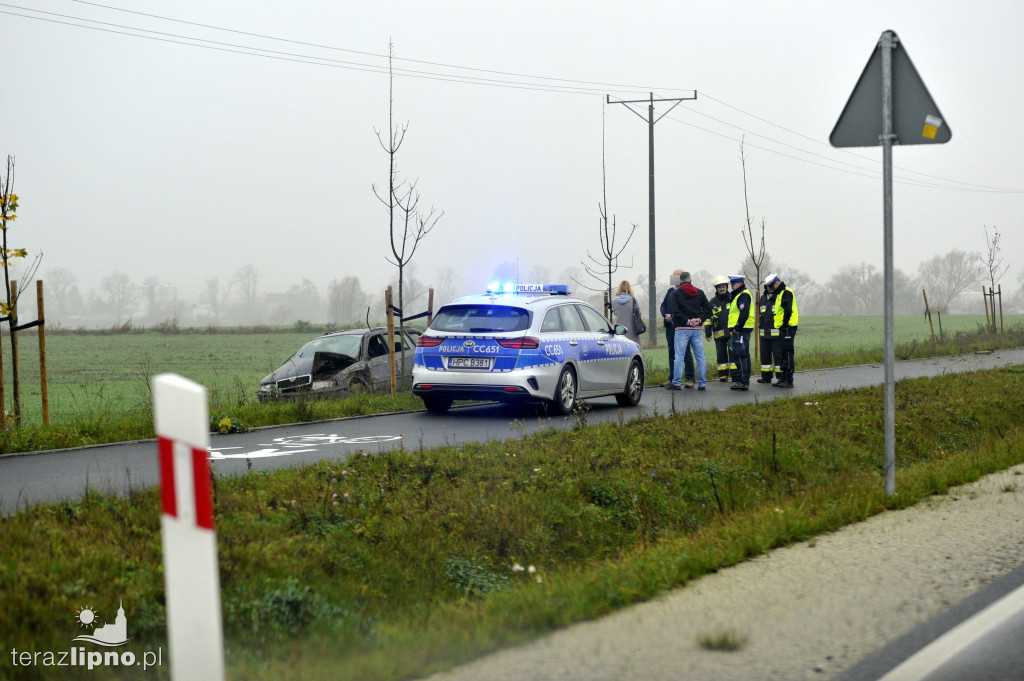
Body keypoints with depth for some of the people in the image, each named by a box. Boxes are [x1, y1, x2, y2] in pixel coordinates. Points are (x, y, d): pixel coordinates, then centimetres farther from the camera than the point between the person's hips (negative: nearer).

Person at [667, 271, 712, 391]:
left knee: (679, 356, -3)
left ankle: (676, 383, -7)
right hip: (697, 329, 3)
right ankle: (702, 383, 6)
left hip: (682, 329, -3)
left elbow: (674, 311, -13)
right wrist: (699, 319, -3)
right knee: (700, 356, 6)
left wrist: (687, 321, -10)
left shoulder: (676, 293, -1)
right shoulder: (699, 293, 11)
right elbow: (707, 309, 6)